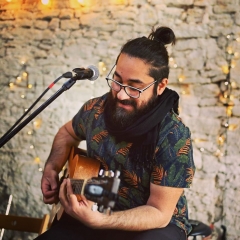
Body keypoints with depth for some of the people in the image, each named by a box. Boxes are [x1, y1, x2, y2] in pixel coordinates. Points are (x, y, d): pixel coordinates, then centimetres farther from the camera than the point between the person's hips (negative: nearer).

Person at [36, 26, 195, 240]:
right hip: (93, 211, 5)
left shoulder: (173, 138, -23)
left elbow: (159, 213, -21)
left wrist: (98, 221, -33)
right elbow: (68, 133, 18)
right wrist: (52, 169, 0)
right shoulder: (96, 109, -6)